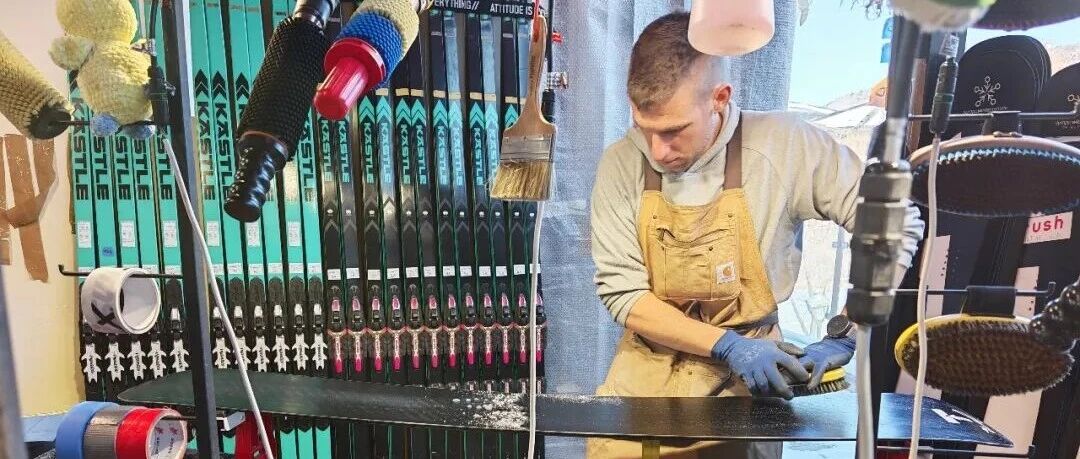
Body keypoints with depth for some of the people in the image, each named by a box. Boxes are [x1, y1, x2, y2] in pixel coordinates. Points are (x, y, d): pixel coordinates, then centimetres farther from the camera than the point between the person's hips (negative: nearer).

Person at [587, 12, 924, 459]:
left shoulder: (785, 145, -15)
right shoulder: (620, 164, -12)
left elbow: (896, 221, -6)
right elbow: (621, 292, -12)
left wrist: (846, 336, -12)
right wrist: (726, 345, -20)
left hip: (746, 376, -1)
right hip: (646, 374, 2)